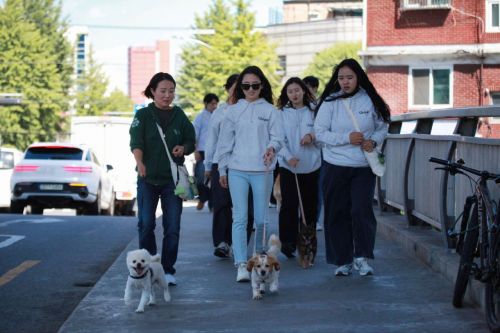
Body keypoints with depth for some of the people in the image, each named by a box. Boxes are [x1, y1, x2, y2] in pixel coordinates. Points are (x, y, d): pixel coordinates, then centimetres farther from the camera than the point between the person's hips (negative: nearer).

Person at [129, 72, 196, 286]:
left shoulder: (179, 115, 8)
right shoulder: (143, 115, -1)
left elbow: (191, 142, 15)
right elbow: (136, 142, -15)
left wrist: (183, 149, -9)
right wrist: (140, 163, -34)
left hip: (172, 178, 2)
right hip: (148, 178, -2)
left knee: (173, 227, -1)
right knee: (146, 224, 0)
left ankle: (168, 270, 7)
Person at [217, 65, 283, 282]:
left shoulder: (269, 110, 5)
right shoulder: (233, 111, 8)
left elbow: (277, 137, 2)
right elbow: (225, 142, 11)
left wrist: (272, 147, -20)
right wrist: (222, 169, 10)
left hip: (262, 170, 0)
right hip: (237, 170, 0)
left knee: (260, 219, 6)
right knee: (239, 218, -7)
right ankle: (241, 265, -10)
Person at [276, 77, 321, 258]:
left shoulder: (314, 111, 5)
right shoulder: (281, 114, 2)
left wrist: (312, 136, -13)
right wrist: (288, 157, -21)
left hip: (311, 165, 2)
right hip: (288, 166, -2)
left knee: (310, 205, 6)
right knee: (289, 205, -9)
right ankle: (287, 242, -6)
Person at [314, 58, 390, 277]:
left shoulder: (370, 101, 1)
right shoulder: (330, 102, -2)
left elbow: (382, 127, 12)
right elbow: (320, 132, -6)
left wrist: (373, 141, -9)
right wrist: (347, 138, -16)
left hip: (364, 167, 0)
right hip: (336, 166, 0)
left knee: (362, 210, -11)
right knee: (337, 214, 4)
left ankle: (361, 257, 5)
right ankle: (343, 261, 16)